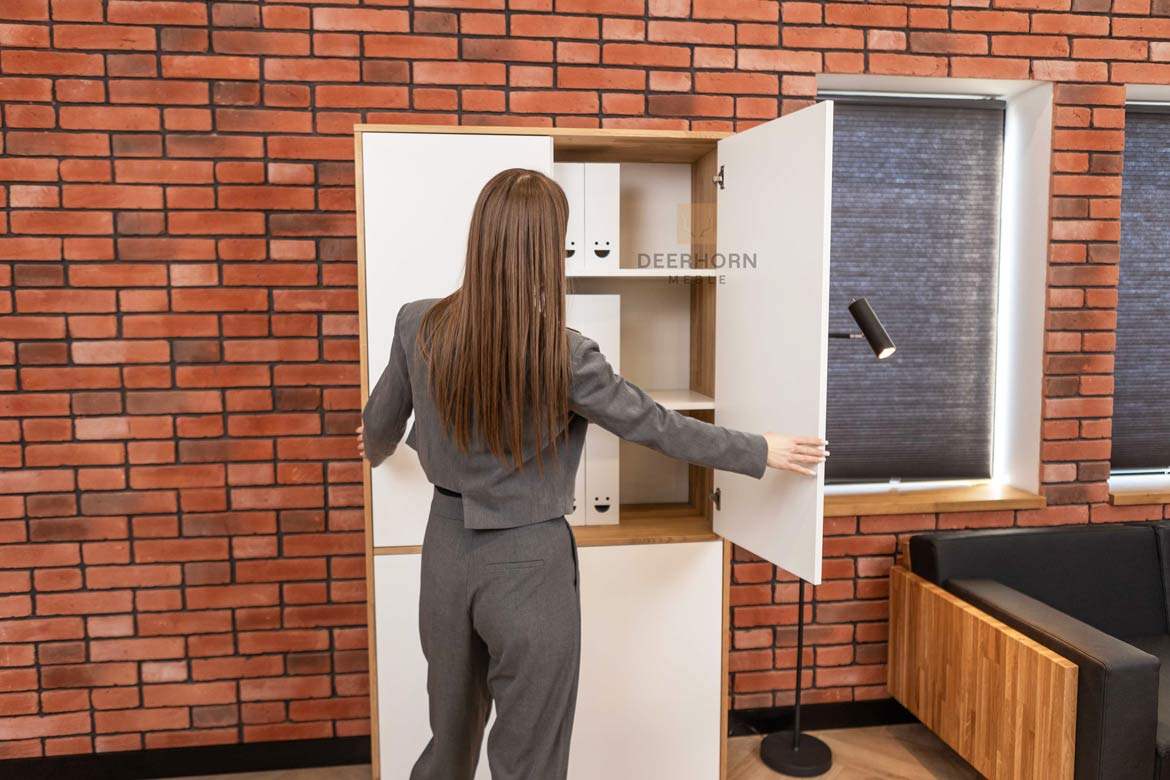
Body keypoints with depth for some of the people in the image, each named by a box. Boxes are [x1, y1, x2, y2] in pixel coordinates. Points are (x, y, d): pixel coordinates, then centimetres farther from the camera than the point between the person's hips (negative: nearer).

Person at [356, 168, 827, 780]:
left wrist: (377, 451, 32)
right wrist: (762, 452, 4)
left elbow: (380, 426, 8)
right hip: (528, 563, -5)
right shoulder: (564, 355, -21)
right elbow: (656, 427, -10)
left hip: (448, 548, 5)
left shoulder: (418, 327, -8)